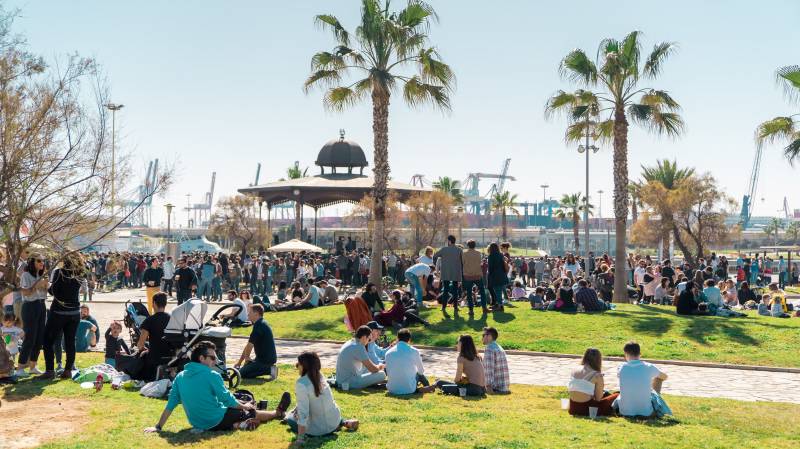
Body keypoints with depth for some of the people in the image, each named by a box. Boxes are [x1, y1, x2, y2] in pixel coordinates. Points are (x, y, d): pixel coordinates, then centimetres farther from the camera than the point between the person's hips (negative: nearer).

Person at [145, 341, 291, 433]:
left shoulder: (180, 377, -2)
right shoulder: (212, 375, -19)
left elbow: (170, 404, -3)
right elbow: (227, 399, -11)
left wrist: (158, 427, 3)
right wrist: (244, 406, 7)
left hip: (197, 423, 6)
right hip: (217, 421, -6)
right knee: (252, 413, 20)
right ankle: (279, 413, 39)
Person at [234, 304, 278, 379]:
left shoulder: (258, 325, -17)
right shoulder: (261, 324, 16)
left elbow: (250, 345, -15)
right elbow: (249, 344, 18)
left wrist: (246, 357, 4)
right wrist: (239, 362, 19)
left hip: (265, 360, -10)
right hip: (268, 358, 10)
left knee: (241, 373, -8)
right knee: (245, 368, 20)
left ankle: (268, 370, -13)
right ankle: (268, 368, 8)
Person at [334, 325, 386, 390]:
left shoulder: (349, 343, 12)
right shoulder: (359, 347, -17)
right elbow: (372, 369, -13)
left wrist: (376, 366, 21)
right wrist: (379, 367, 8)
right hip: (350, 383, -10)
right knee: (381, 374, -14)